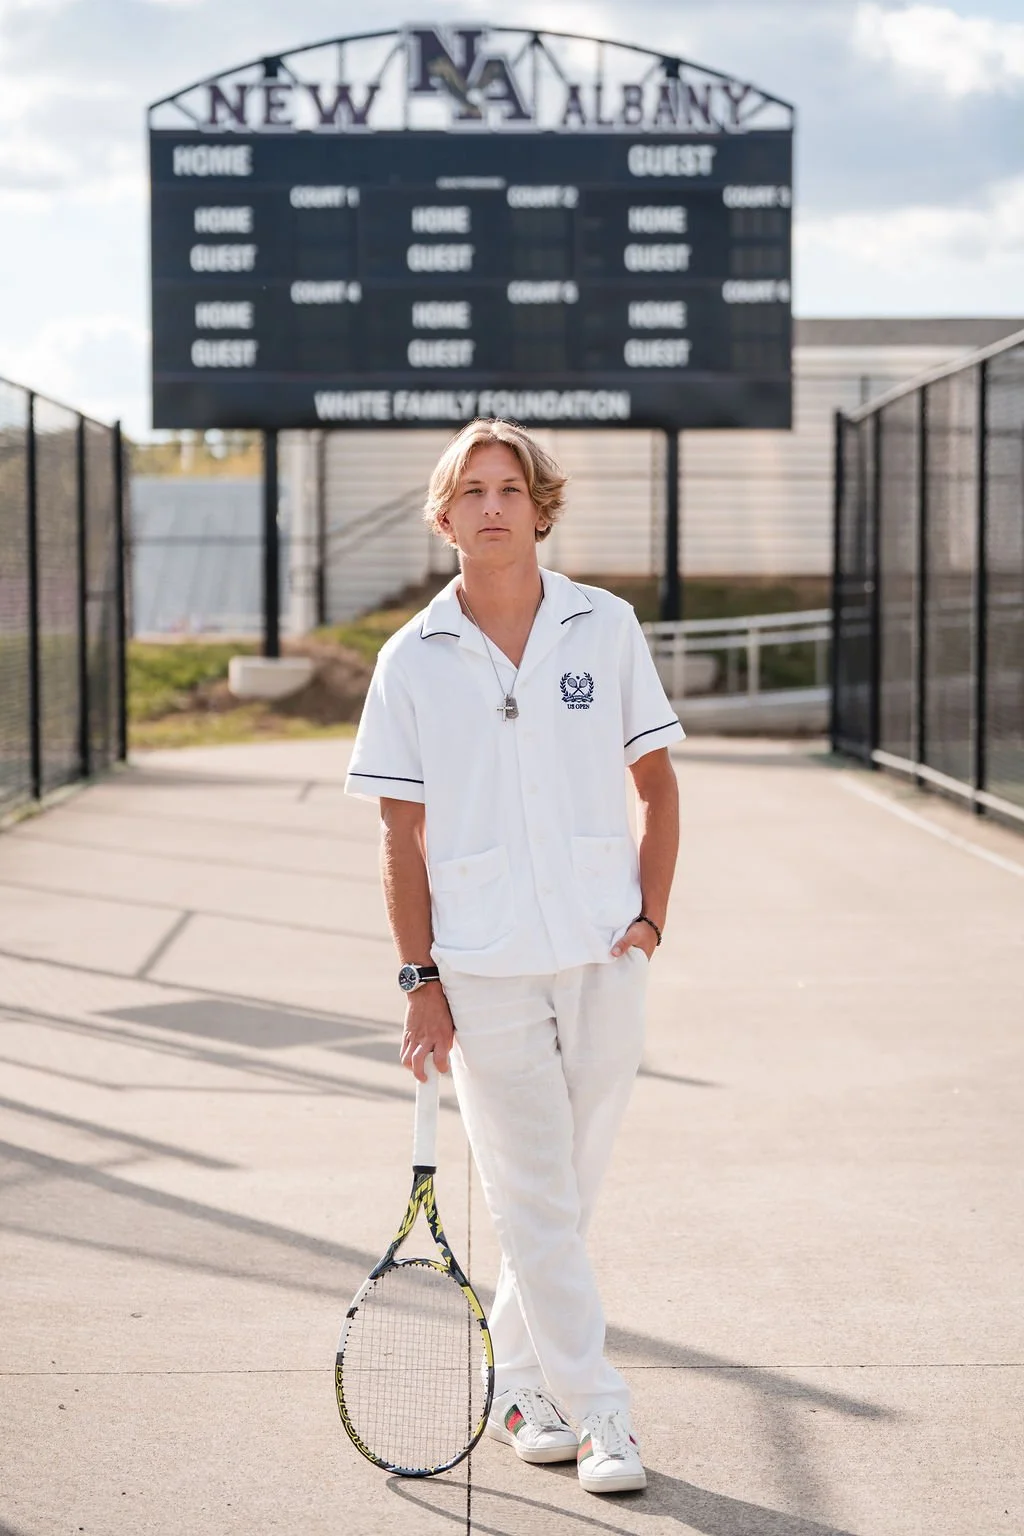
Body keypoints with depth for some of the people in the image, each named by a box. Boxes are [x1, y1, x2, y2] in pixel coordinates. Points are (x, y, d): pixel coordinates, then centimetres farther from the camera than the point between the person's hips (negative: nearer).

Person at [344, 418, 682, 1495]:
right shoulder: (413, 659, 0)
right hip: (484, 971, -2)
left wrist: (649, 917, 0)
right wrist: (420, 979, -2)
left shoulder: (606, 628, 3)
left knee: (565, 1192, 10)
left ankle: (515, 1381, 28)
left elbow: (656, 785, 10)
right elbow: (402, 832, 3)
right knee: (536, 1201, -2)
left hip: (602, 959, 2)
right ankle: (598, 1415, 5)